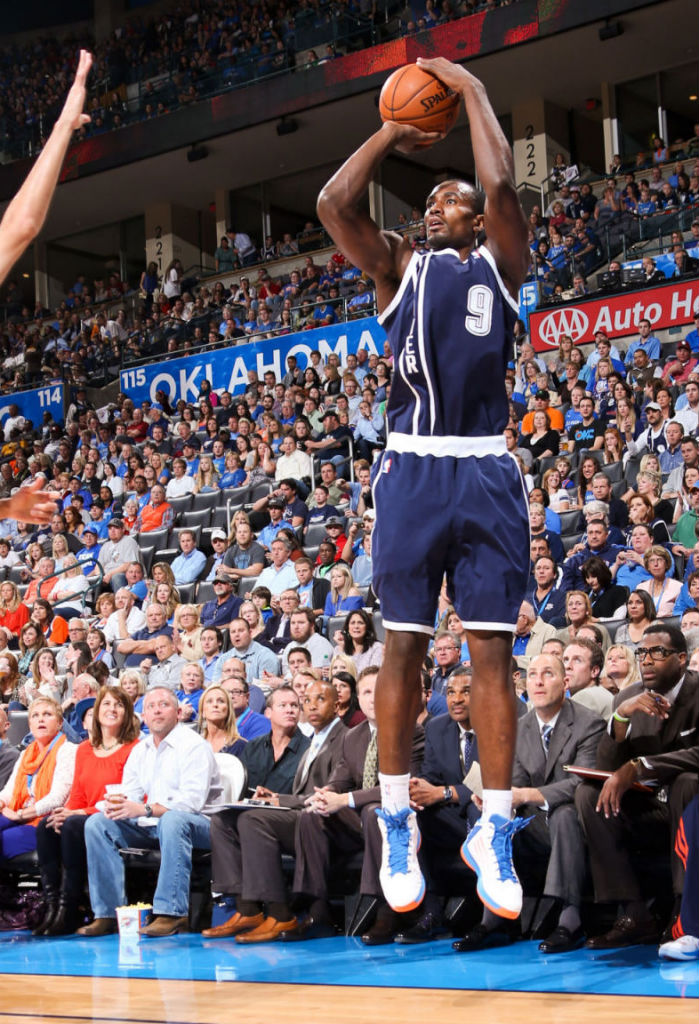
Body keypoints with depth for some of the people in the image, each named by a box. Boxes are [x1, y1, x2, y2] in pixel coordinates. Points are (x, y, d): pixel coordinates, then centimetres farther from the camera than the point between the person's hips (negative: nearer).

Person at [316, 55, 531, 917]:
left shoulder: (499, 264, 11)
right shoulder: (399, 267, 13)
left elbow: (502, 184, -7)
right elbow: (333, 203, -3)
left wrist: (471, 91, 4)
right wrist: (394, 132, 7)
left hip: (485, 470, 0)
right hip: (412, 466, 0)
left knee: (492, 649, 0)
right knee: (403, 645, 2)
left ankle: (494, 831, 6)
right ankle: (397, 824, 13)